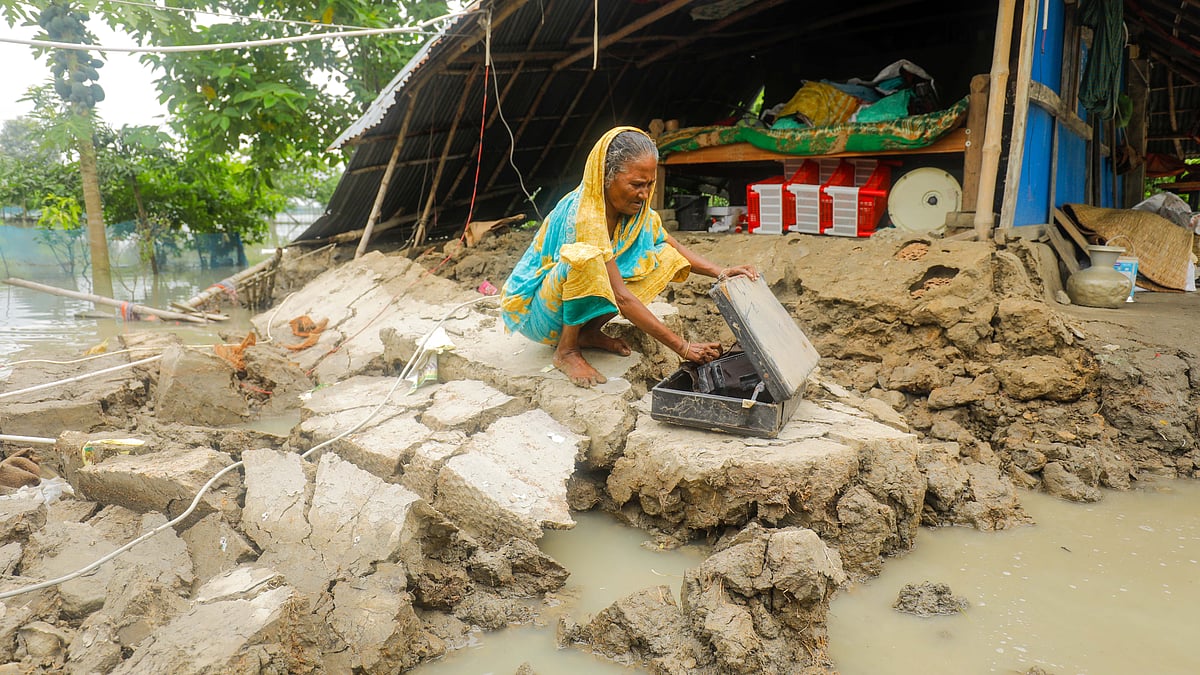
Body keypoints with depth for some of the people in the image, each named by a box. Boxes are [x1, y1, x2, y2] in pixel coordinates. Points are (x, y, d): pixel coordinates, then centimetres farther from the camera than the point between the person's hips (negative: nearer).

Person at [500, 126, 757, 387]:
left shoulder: (635, 208, -6)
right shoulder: (583, 216, -29)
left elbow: (675, 248, 8)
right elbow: (621, 297, -33)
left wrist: (721, 272, -10)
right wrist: (683, 347, -33)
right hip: (533, 309, -8)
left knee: (664, 257, -3)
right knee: (585, 257, -38)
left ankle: (589, 331, 0)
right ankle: (566, 350, -16)